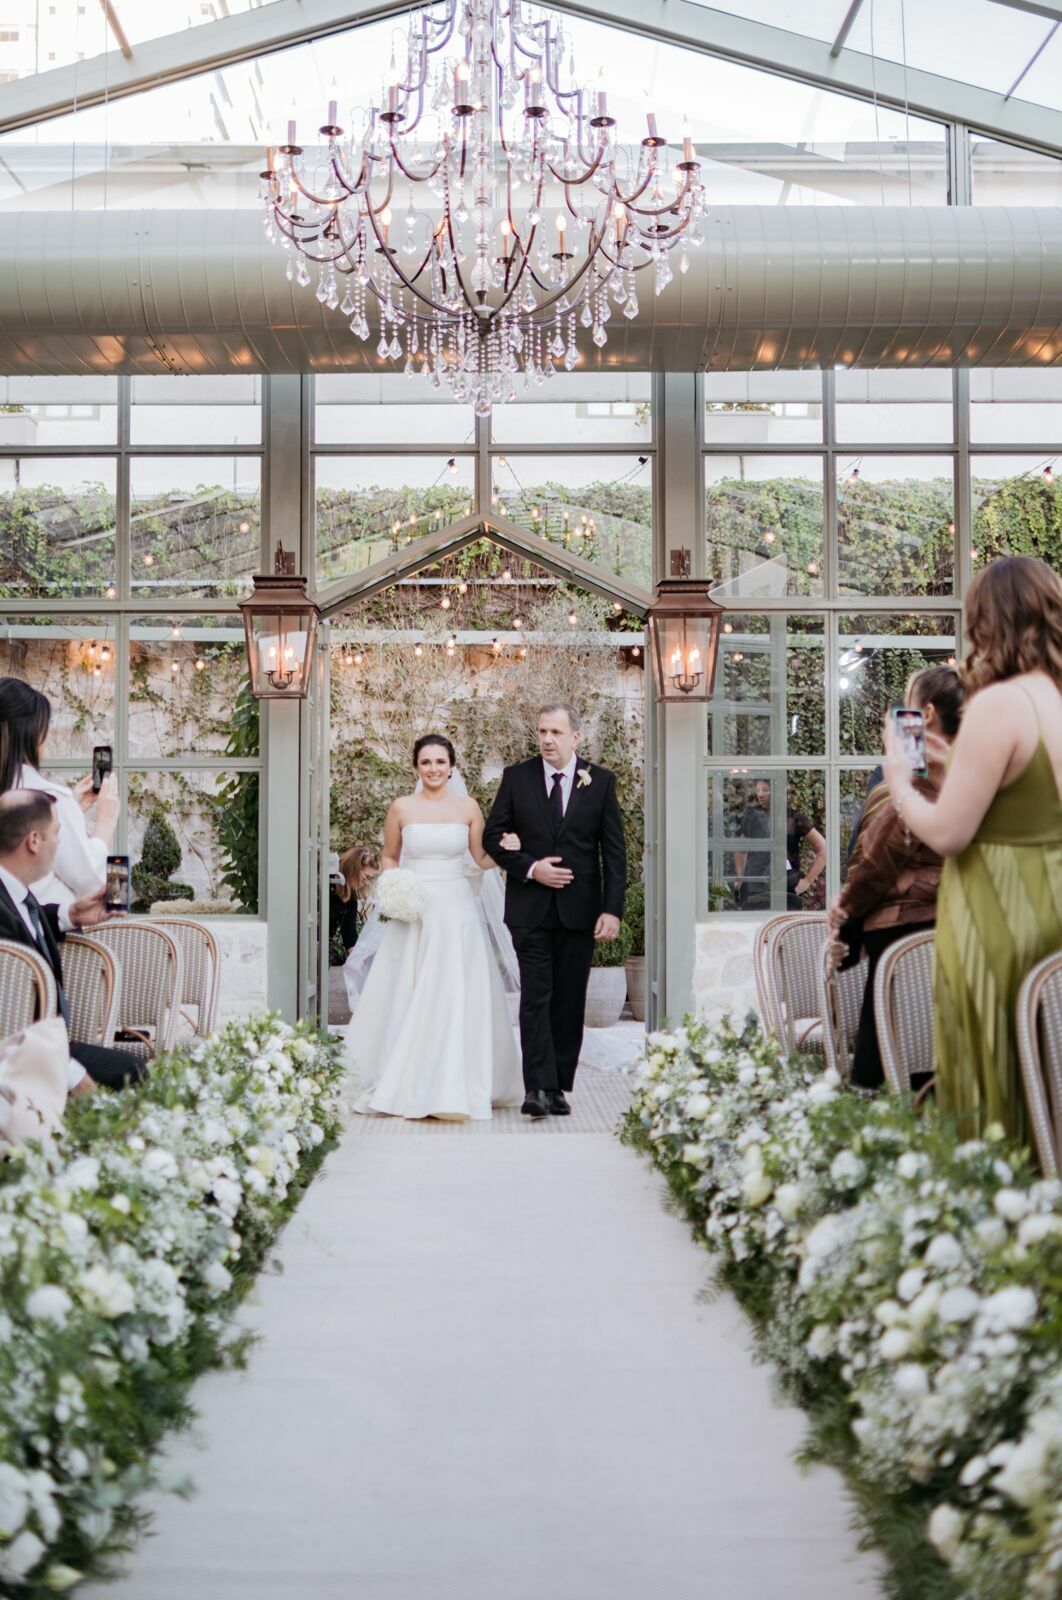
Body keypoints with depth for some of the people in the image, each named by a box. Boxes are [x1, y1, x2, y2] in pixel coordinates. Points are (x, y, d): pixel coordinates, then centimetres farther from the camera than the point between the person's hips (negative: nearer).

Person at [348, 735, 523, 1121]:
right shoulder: (402, 808, 2)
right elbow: (389, 857, 13)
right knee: (407, 1000, 0)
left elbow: (483, 859, 8)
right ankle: (403, 1088, 9)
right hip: (413, 912, 0)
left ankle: (453, 1089, 6)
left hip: (456, 911, 0)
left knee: (455, 999, -2)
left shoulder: (467, 807, 3)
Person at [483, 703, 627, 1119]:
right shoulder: (516, 777, 3)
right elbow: (493, 836, 5)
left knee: (569, 1001, 6)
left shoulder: (601, 781, 3)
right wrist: (530, 868, -11)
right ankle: (538, 1088, -12)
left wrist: (612, 909, -6)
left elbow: (614, 850, 2)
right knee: (536, 997, -8)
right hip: (530, 909, -1)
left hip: (580, 910, 1)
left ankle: (559, 1087, 14)